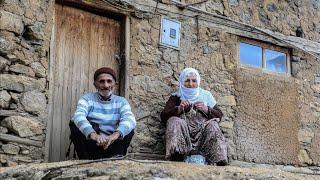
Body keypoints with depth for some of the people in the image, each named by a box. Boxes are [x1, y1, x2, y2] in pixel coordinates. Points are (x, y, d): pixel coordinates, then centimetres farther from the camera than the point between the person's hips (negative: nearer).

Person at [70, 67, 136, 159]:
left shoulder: (121, 101, 7)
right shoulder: (87, 99, 3)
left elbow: (129, 119, -15)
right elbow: (79, 117, -20)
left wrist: (117, 134, -39)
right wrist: (93, 134, -41)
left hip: (112, 146, 1)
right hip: (90, 144, 0)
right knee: (74, 124, -22)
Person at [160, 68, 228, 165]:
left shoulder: (206, 95, 22)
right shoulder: (176, 97, 19)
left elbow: (219, 115, 15)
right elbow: (163, 116, 7)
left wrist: (207, 110, -4)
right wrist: (178, 109, -9)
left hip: (203, 133, 1)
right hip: (183, 134, 0)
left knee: (212, 125, -28)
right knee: (175, 122, -28)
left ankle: (219, 161, -39)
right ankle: (176, 155, -45)